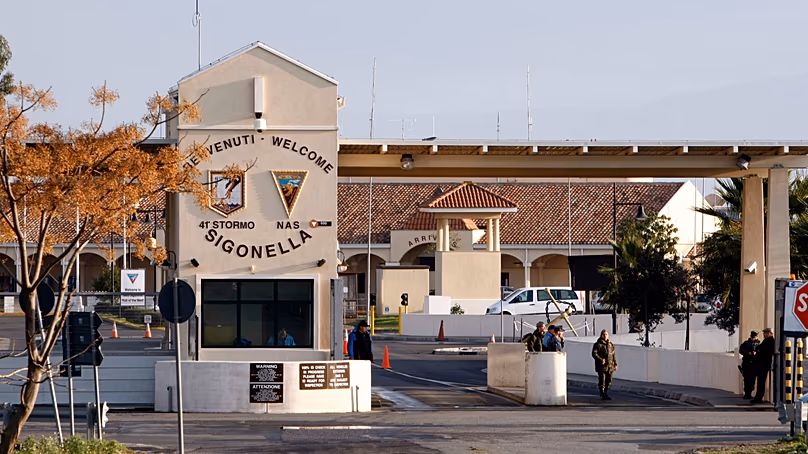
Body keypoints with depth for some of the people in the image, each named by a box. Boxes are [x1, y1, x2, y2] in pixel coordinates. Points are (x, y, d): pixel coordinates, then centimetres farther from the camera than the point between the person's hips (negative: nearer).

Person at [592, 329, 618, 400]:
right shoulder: (598, 344, -4)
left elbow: (613, 355, 20)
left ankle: (606, 394, 20)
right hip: (602, 366, -6)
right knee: (602, 380, -6)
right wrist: (600, 359, -25)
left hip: (610, 366, 6)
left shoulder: (610, 344, 15)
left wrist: (615, 364, 14)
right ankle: (603, 395, 2)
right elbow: (594, 354, -11)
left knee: (608, 381, 8)